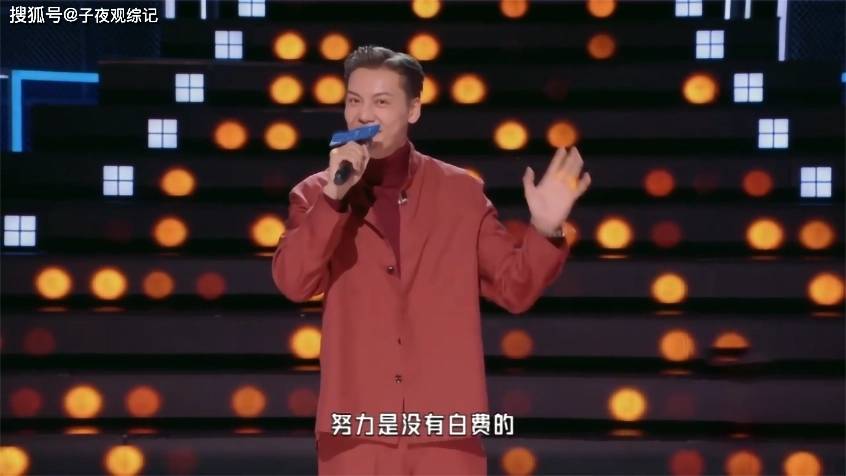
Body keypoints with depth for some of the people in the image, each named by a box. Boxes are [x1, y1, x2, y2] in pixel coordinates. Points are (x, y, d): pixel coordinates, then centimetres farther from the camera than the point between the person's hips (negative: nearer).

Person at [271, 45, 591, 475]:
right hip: (357, 426, 0)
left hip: (445, 426, 0)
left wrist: (545, 231, -11)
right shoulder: (316, 195, 7)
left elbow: (513, 287, 8)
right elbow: (292, 283, -8)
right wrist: (334, 195, -17)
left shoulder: (461, 192, 8)